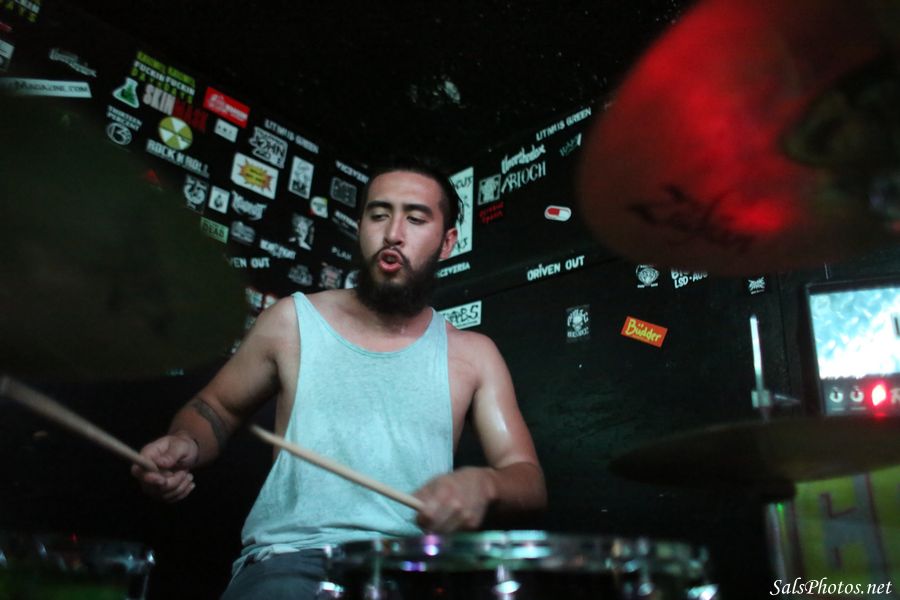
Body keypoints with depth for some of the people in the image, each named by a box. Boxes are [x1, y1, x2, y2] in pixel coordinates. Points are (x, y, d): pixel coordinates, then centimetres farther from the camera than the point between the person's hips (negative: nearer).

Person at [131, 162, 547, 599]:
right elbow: (214, 408, 19)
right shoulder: (293, 322, 5)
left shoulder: (472, 355, 6)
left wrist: (481, 484, -20)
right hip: (291, 559, -1)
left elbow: (529, 482, 3)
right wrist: (186, 446, -5)